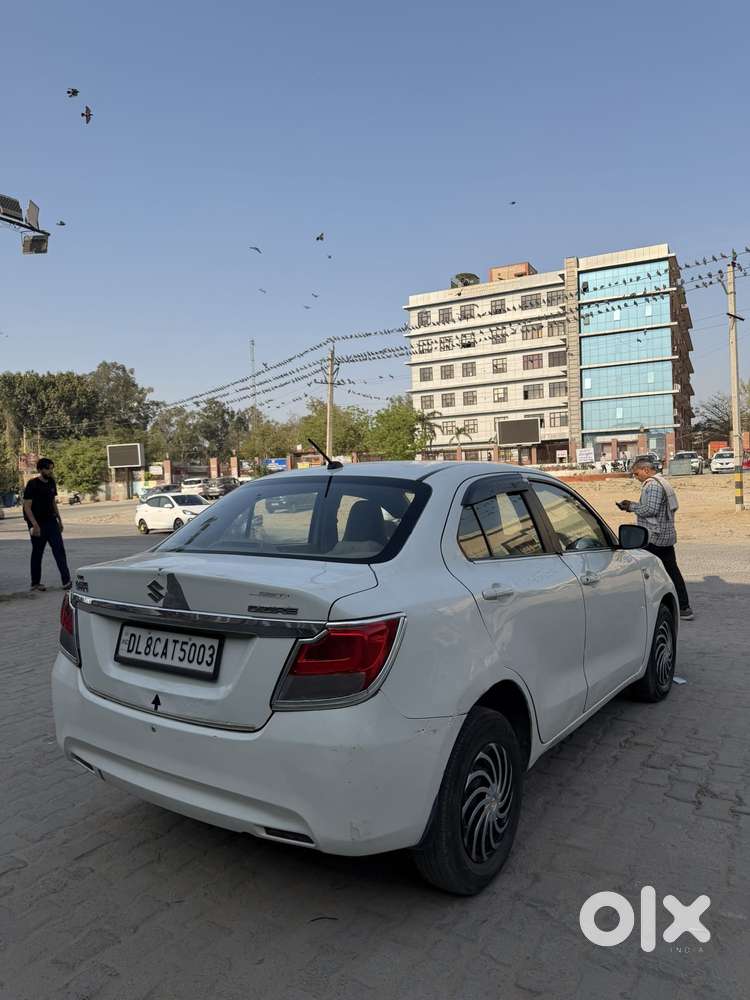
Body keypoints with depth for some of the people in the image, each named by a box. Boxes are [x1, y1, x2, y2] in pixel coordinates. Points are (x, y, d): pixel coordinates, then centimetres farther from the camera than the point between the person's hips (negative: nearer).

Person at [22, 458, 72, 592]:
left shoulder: (51, 482, 9)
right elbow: (27, 506, -13)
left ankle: (66, 581, -11)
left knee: (59, 550, -6)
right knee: (37, 553, 5)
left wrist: (59, 520, 16)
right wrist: (34, 525, -21)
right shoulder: (32, 484, -11)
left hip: (51, 522, 5)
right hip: (38, 524, -5)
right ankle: (35, 583, 17)